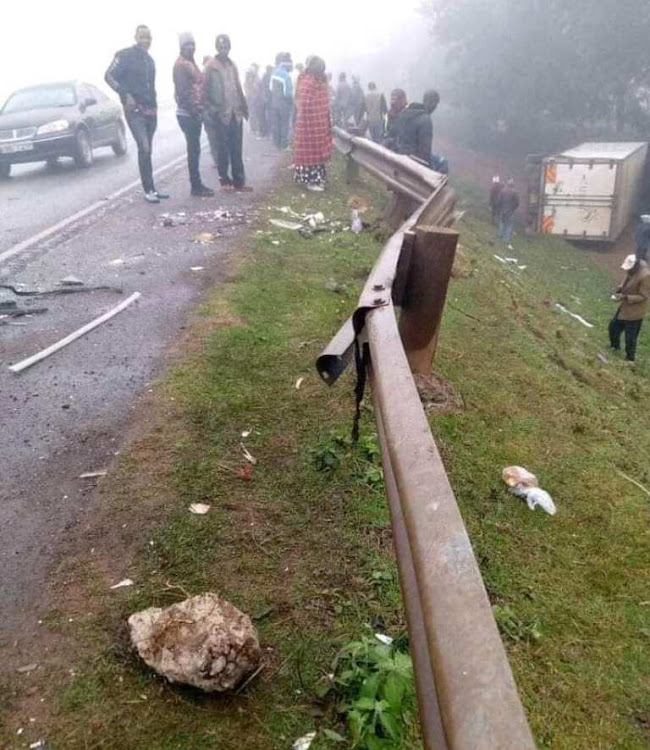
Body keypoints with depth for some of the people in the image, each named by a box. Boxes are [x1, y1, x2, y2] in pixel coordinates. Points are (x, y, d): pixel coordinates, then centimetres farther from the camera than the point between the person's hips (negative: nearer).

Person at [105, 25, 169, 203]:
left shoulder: (149, 59, 17)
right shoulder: (125, 55, -5)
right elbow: (109, 76, -8)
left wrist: (154, 107, 17)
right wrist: (125, 94, -17)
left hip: (150, 111, 7)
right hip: (134, 110, -7)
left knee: (147, 150, 11)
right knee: (144, 149, -16)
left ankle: (151, 188, 15)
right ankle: (148, 190, -14)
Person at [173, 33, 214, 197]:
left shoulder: (191, 63, 19)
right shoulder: (181, 64, -12)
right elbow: (182, 91, -20)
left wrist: (199, 110, 16)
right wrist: (193, 110, -22)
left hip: (195, 112, 10)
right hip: (188, 113, -10)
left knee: (194, 149, 11)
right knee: (193, 149, -7)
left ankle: (197, 184, 16)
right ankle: (196, 186, -3)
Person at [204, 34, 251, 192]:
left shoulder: (232, 65, 15)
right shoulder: (211, 66, -3)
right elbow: (205, 90, -6)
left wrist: (244, 107, 12)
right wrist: (210, 110, -12)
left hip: (236, 113, 5)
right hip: (221, 114, -5)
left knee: (237, 149, 4)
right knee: (223, 149, 1)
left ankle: (239, 181, 8)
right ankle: (225, 180, 9)